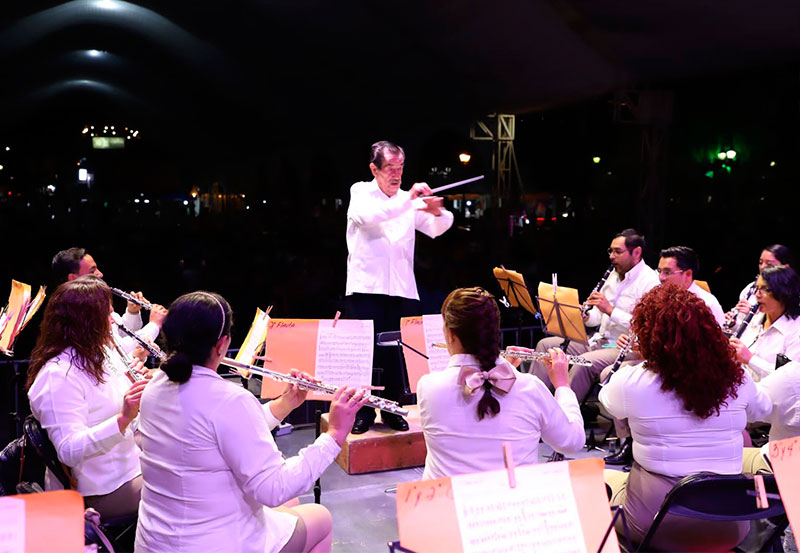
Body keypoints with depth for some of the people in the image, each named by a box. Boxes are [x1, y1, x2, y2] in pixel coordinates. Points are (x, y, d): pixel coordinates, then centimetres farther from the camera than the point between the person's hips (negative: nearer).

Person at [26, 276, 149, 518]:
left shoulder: (102, 353, 6)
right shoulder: (57, 375, -22)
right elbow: (69, 451, -29)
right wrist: (123, 418, -39)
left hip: (130, 466, 9)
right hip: (102, 491, -9)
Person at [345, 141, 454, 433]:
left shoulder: (409, 201, 12)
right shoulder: (361, 192, 3)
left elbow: (437, 229, 3)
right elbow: (369, 216, -19)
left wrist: (438, 211, -19)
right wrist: (409, 198, -27)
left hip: (402, 288, 3)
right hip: (366, 286, -3)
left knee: (397, 351, 5)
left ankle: (392, 409, 18)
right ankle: (363, 411, 12)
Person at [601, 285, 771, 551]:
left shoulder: (632, 381, -17)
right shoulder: (735, 377, -7)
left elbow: (607, 402, 8)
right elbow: (762, 410, 17)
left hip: (657, 524, -3)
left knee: (602, 479, 26)